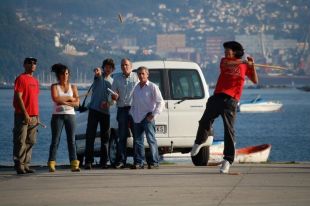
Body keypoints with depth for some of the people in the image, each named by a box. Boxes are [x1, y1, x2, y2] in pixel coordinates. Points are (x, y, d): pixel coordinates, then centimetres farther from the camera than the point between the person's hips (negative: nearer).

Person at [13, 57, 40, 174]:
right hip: (22, 115, -8)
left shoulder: (35, 81, 17)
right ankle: (19, 166, -4)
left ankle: (26, 165, 12)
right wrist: (25, 114, -18)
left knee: (30, 142, 7)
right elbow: (18, 97, -13)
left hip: (33, 116, 8)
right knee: (20, 142, -6)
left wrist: (37, 116, 16)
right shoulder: (21, 79, -7)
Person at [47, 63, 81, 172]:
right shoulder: (54, 87, 4)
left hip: (70, 115, 2)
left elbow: (77, 103, -1)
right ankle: (51, 164, -6)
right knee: (55, 140, -5)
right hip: (57, 115, -2)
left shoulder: (73, 87, 11)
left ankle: (74, 164, -7)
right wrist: (70, 98, -7)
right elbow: (56, 99, -14)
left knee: (72, 140, -3)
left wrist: (64, 102, -14)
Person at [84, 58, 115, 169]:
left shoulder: (112, 81, 17)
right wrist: (97, 72, -47)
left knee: (105, 137, 5)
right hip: (94, 109, -5)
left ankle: (103, 161, 10)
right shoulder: (99, 76, 3)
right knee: (90, 135, -8)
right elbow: (98, 75, -23)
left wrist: (108, 103, -5)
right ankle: (88, 161, -10)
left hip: (105, 111, 5)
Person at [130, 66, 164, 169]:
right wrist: (131, 115, 16)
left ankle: (154, 162, -7)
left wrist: (154, 114, -13)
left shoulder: (152, 87, -2)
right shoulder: (136, 88, 17)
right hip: (137, 118, 6)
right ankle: (138, 162, 7)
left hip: (147, 118, -6)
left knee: (151, 140, -9)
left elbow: (160, 102, -5)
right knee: (138, 141, 4)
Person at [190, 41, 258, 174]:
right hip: (217, 97, 2)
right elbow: (227, 64, -12)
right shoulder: (224, 61, 14)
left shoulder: (245, 66, 13)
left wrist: (252, 65, -9)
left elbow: (255, 81, 4)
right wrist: (242, 61, -24)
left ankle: (228, 160, -9)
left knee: (229, 130, -9)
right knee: (204, 121, 0)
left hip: (231, 100, -2)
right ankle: (201, 141, 34)